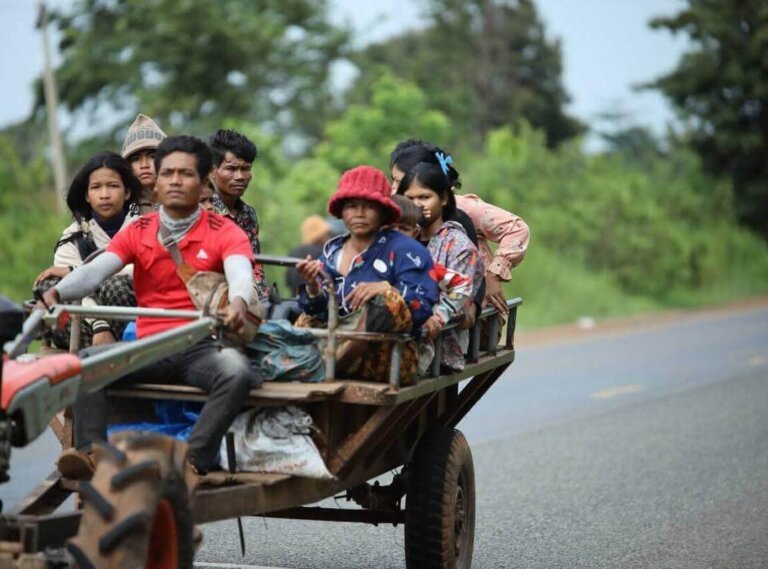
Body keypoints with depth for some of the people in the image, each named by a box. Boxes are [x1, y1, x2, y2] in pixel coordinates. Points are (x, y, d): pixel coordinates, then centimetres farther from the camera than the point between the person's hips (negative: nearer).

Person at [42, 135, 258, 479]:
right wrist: (57, 292, -27)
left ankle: (193, 460, -42)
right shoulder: (137, 233, 11)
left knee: (237, 370, -35)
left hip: (202, 348, -3)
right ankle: (91, 454, -37)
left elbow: (240, 273, -17)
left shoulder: (224, 232, 3)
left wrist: (238, 302, -43)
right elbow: (95, 270, -5)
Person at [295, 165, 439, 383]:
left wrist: (387, 289, -23)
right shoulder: (331, 253, 16)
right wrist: (313, 288, -12)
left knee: (384, 300, -31)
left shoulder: (404, 249, 2)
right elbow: (318, 312, 8)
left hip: (388, 355, -5)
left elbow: (423, 307, -8)